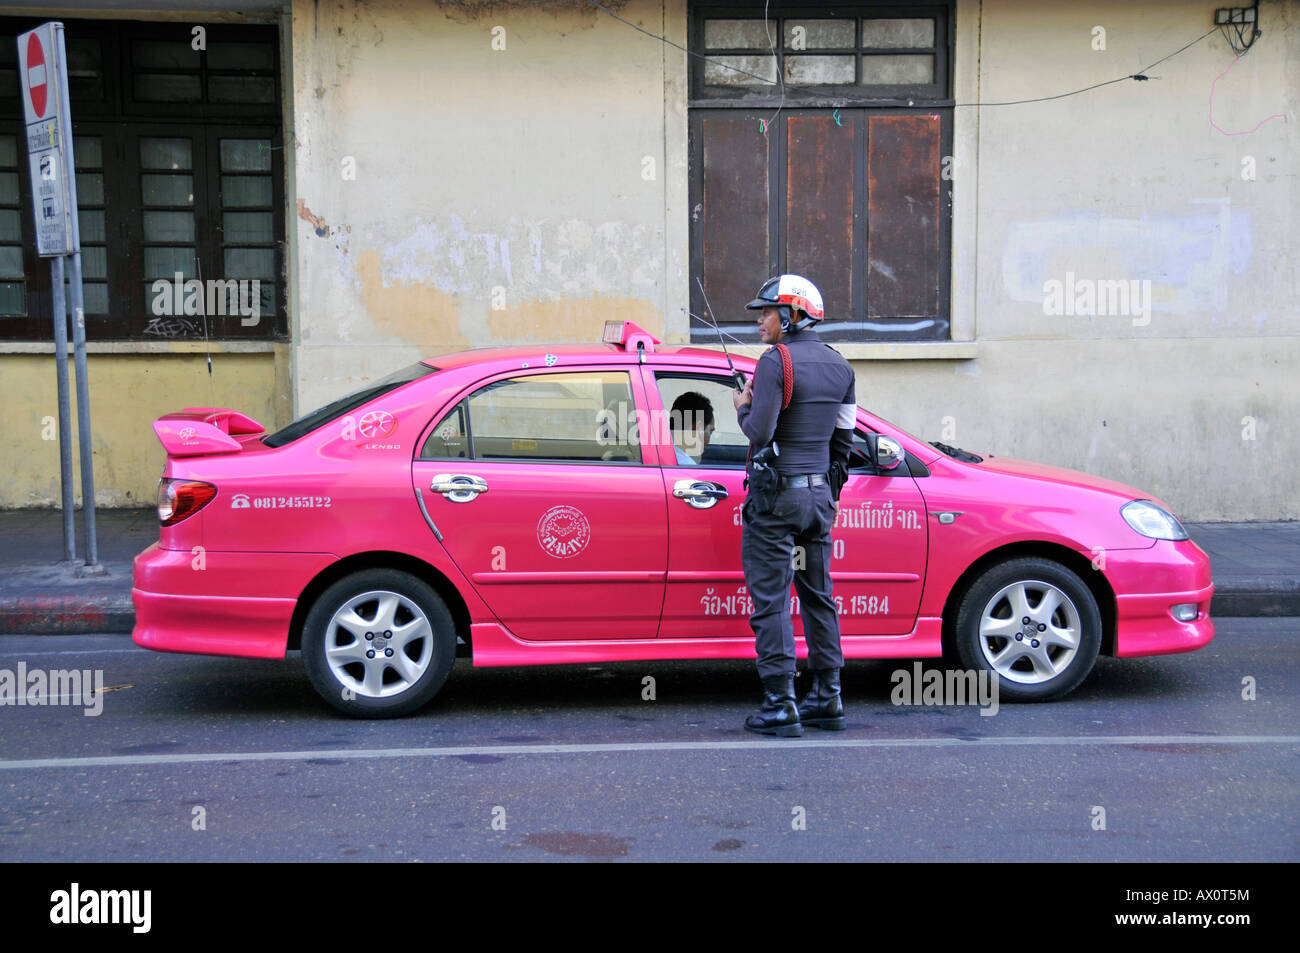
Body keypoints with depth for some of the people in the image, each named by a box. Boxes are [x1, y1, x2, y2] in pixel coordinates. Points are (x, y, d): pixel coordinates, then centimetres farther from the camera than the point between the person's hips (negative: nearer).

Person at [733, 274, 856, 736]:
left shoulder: (775, 361, -13)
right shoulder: (839, 365, 10)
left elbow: (759, 433, -20)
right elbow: (843, 436, 15)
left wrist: (743, 408, 0)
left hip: (775, 494, -7)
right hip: (820, 493, 8)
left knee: (771, 599, -2)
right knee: (818, 595, 15)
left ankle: (780, 707, 0)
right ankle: (827, 699, 20)